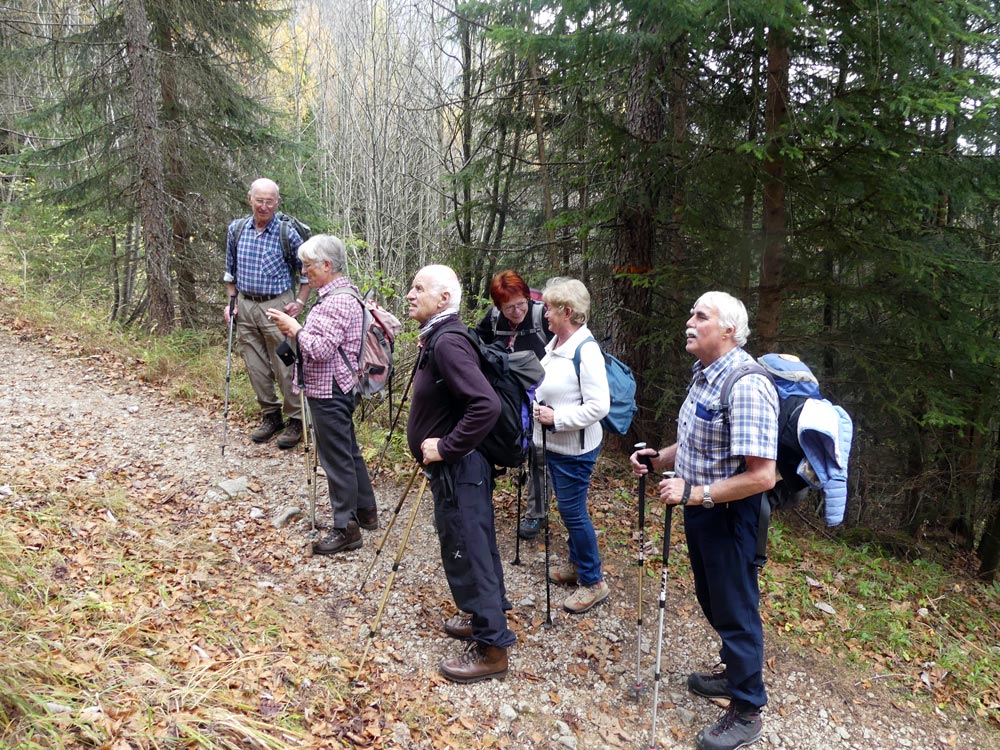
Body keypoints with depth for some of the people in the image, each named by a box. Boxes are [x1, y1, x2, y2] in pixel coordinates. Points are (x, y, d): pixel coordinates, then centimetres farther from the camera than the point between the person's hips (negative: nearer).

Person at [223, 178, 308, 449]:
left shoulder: (288, 233, -7)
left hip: (277, 306, -5)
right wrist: (231, 301, 11)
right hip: (245, 307, 5)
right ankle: (271, 417, 24)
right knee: (256, 368, 10)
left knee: (285, 367, -3)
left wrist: (300, 302, -4)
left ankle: (296, 420, 10)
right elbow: (230, 270, 17)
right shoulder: (236, 230, 5)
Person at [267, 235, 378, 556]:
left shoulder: (338, 301, -21)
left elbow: (321, 349, -26)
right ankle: (366, 511, 33)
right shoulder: (336, 294, 13)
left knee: (337, 459, -1)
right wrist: (296, 331, 6)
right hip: (335, 389, 11)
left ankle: (346, 529, 9)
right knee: (349, 452, 19)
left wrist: (294, 327, -13)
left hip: (330, 393, -11)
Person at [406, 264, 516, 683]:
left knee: (467, 554, 1)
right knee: (473, 549, 22)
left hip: (458, 469, -10)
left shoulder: (447, 342, -22)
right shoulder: (437, 338, 9)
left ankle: (492, 649, 14)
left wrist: (446, 448, -24)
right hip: (460, 466, 10)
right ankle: (486, 617, 39)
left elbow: (487, 405, -32)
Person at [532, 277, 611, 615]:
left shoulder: (586, 350, -23)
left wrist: (557, 418, -23)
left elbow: (599, 405, -26)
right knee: (568, 509, 20)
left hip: (575, 448, -9)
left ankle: (594, 582, 15)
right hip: (555, 443, 9)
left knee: (573, 511, 0)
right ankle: (577, 564, 38)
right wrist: (538, 403, 4)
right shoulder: (556, 343, 4)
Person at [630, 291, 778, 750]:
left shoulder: (746, 386, -26)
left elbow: (761, 476, -29)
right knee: (711, 600, 25)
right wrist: (662, 458, 2)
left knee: (735, 612, 7)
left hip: (729, 515, -9)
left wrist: (694, 493, -27)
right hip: (700, 509, 9)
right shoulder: (705, 375, 5)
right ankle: (734, 673, 47)